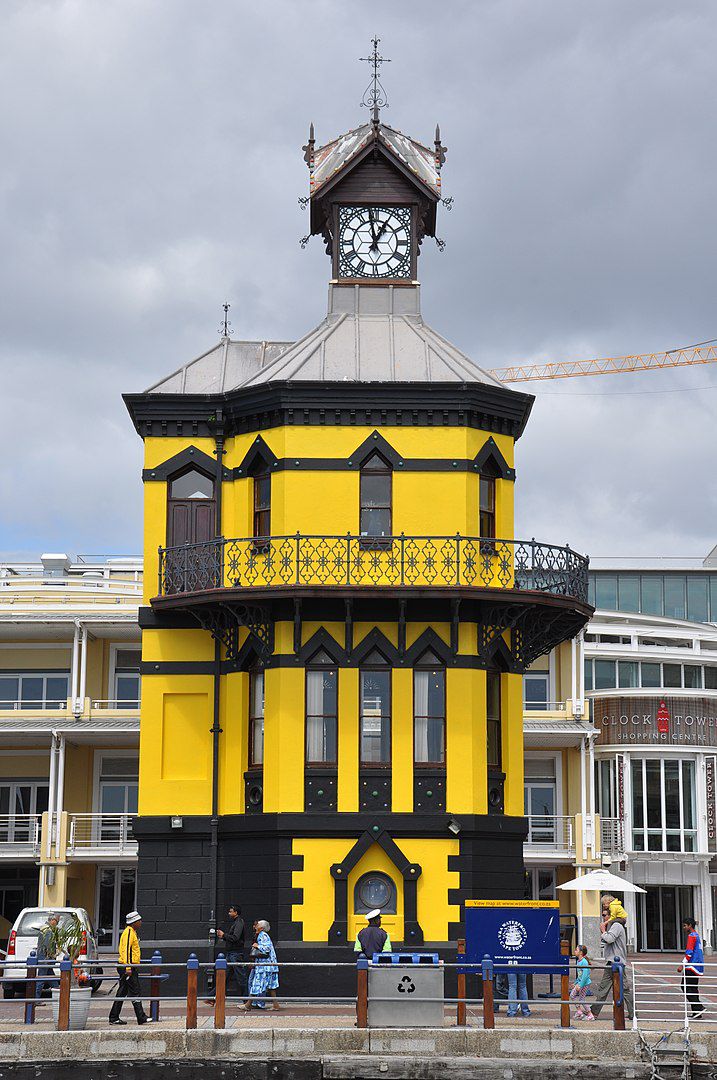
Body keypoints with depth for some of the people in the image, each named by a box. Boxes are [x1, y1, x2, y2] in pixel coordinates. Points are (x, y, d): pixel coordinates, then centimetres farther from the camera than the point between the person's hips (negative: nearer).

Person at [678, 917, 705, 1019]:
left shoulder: (691, 936, -10)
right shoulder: (698, 936, 20)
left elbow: (689, 953, -17)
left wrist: (682, 965, -17)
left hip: (692, 966, -10)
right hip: (699, 967, 10)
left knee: (685, 987, -9)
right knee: (693, 988, 9)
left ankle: (699, 1008, -16)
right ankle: (696, 1014, 7)